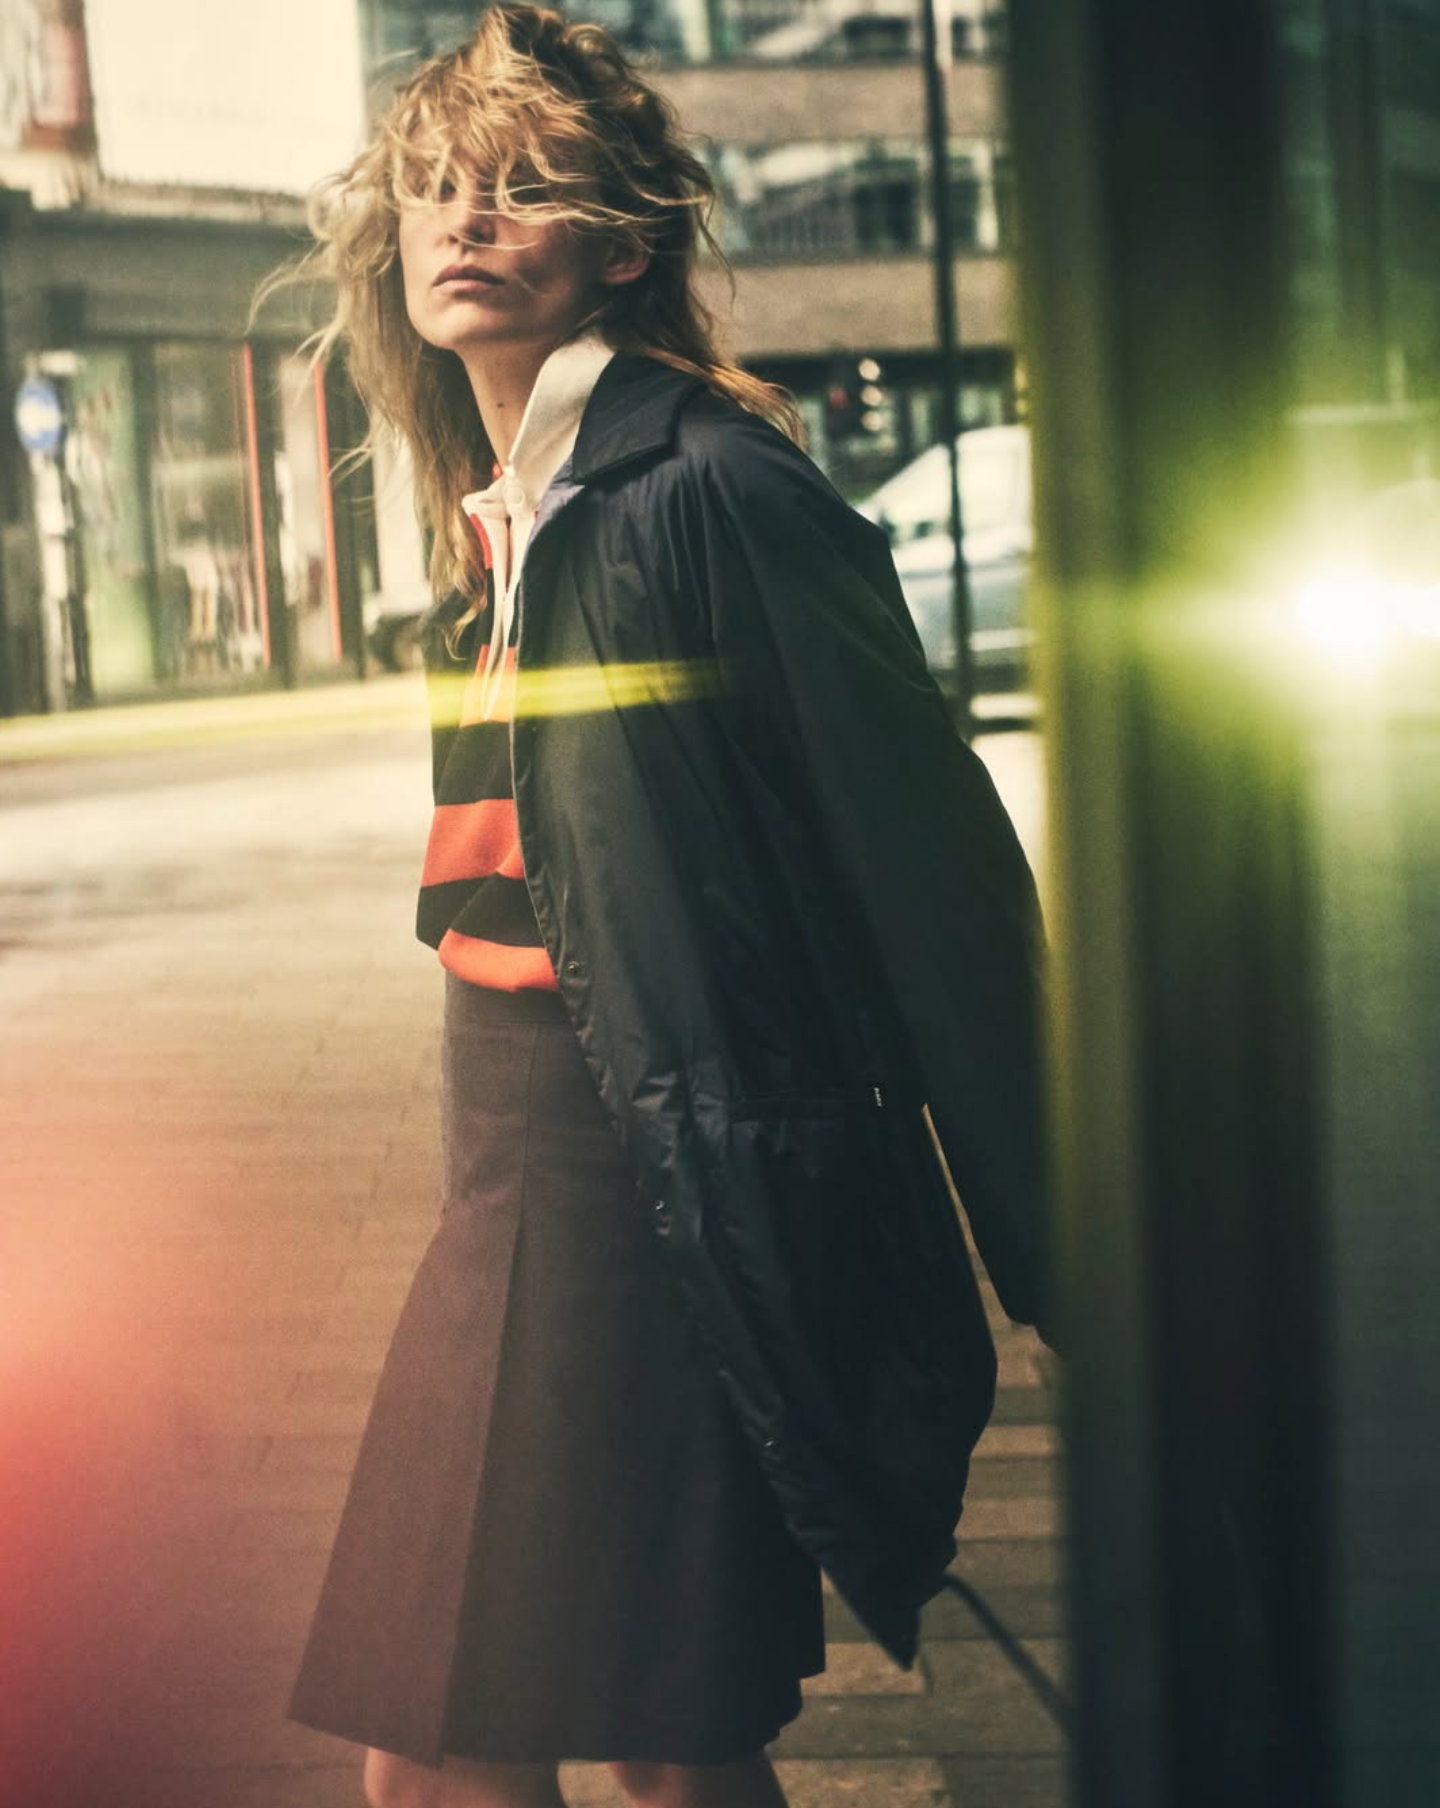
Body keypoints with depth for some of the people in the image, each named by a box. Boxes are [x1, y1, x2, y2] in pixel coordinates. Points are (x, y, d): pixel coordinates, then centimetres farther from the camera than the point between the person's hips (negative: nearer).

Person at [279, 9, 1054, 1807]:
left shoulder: (712, 490, -12)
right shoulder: (491, 528, 13)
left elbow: (937, 861, -13)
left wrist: (1047, 1252, -12)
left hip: (690, 1222, -8)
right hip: (521, 1190, 9)